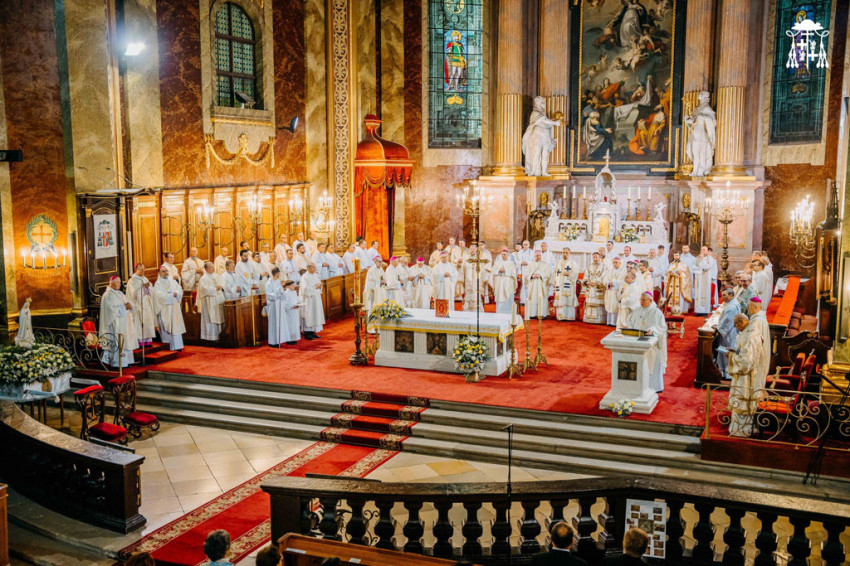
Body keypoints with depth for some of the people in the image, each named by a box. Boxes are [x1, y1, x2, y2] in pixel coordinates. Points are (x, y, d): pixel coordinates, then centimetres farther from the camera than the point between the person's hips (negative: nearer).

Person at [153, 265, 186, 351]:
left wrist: (176, 293, -12)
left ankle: (177, 345, 1)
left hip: (174, 307, 5)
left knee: (176, 326, 0)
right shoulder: (158, 284, 0)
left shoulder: (172, 281, 16)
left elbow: (180, 289, 9)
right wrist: (171, 295, -11)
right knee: (166, 327, -8)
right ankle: (167, 344, -6)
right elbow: (159, 295, -13)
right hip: (164, 308, -5)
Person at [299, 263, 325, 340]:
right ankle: (307, 334, 2)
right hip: (308, 298, -8)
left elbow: (319, 283, 18)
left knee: (315, 315, 9)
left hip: (316, 298, 8)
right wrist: (314, 287, -19)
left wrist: (320, 285, -5)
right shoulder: (304, 277, -14)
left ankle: (313, 332, 17)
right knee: (308, 315, -5)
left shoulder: (315, 275, 10)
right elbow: (304, 288, -22)